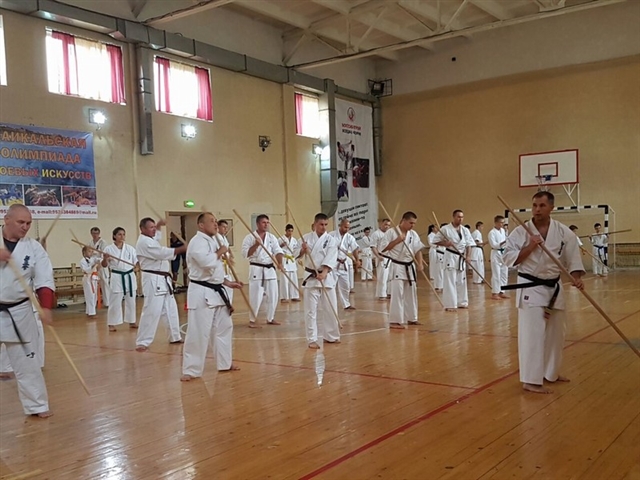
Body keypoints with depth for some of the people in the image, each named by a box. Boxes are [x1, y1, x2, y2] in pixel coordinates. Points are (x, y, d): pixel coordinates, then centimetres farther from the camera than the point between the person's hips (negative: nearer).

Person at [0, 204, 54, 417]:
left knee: (27, 361, 9)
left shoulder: (34, 248, -4)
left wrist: (46, 307, -23)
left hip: (18, 312, 0)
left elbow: (44, 280, -9)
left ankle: (37, 405, 21)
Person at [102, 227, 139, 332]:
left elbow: (137, 261, 11)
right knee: (115, 302, -2)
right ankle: (112, 324, 10)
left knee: (131, 301, 11)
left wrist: (137, 268, -10)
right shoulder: (108, 248, -4)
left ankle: (131, 322, 25)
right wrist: (105, 259, -21)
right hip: (117, 278, -3)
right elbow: (104, 265, 0)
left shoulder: (130, 248, 4)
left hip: (130, 277, 3)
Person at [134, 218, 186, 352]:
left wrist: (158, 225, 19)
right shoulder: (144, 242, -17)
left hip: (162, 280, 11)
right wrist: (181, 249, -29)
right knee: (152, 312, -12)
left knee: (171, 309, 16)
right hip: (153, 281, -11)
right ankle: (142, 342, -6)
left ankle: (175, 337, 28)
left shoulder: (150, 239, 15)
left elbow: (156, 235, 39)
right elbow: (162, 253, -26)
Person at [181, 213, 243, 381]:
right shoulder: (197, 242, -15)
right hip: (202, 293, -10)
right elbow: (207, 263, -30)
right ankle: (191, 370, 3)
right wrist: (220, 253, -13)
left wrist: (228, 283, 17)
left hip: (216, 291, 10)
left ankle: (225, 363, 31)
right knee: (198, 332, -7)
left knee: (224, 327, 17)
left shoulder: (212, 241, 16)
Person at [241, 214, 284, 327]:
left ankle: (270, 319, 23)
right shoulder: (250, 237, -5)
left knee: (273, 296, 8)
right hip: (256, 270, -5)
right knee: (255, 296, -6)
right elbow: (245, 254, -11)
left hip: (270, 269, 5)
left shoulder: (272, 237, 7)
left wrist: (279, 263, -19)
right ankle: (252, 320, 8)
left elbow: (278, 251, -1)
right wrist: (256, 245, -22)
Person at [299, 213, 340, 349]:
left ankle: (330, 336, 26)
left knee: (330, 308, 10)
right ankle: (312, 339, 4)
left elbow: (331, 259, -13)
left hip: (327, 277, 1)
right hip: (311, 277, -1)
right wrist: (302, 250, -20)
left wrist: (324, 273, -28)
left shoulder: (331, 240, -1)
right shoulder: (306, 238, 2)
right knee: (311, 310, -3)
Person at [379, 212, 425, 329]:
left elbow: (418, 249, 5)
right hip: (396, 267, -7)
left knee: (411, 293, 15)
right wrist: (397, 240, -22)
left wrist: (420, 264, -9)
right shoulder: (391, 232, -12)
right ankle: (395, 321, -9)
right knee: (397, 293, -13)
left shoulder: (413, 234, 5)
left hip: (409, 267, 7)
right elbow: (383, 248, -15)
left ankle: (411, 318, 29)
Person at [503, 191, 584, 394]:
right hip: (530, 288, -5)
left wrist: (576, 278, -17)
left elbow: (572, 258, -1)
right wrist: (529, 247, -22)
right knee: (532, 334, -10)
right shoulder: (520, 231, -9)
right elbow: (508, 258, -11)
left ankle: (551, 372, 34)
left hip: (553, 288, 5)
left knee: (555, 333, 16)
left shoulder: (563, 232, -2)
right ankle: (531, 380, -4)